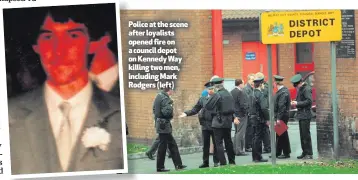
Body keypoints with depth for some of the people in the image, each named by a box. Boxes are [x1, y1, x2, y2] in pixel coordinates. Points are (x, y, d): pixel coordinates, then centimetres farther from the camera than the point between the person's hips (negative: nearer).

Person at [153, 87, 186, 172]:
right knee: (162, 146, -2)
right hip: (164, 125, -10)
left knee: (172, 144, 14)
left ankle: (178, 165, 17)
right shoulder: (165, 98, -18)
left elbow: (154, 110, 19)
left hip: (159, 123, 10)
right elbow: (166, 112, -26)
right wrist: (171, 106, -8)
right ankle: (160, 167, 4)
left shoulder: (158, 97, 13)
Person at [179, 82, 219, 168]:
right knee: (205, 145, 8)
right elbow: (195, 109, 9)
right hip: (205, 124, 3)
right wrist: (186, 113, -3)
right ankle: (205, 162, 14)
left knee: (216, 144, 5)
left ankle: (216, 161, 15)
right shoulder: (202, 99, 8)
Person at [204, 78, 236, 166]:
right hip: (228, 121, 7)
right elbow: (233, 106, 12)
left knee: (219, 143, -3)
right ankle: (232, 161, 26)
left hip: (219, 122, -7)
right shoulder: (229, 94, 5)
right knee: (228, 141, 17)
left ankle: (223, 163, -7)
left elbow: (207, 106, -11)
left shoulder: (216, 95, -15)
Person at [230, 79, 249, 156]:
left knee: (236, 133, 16)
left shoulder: (231, 92, 10)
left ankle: (235, 149, 19)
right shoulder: (240, 92, -16)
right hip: (241, 115, -9)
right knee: (240, 133, -6)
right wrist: (245, 112, -6)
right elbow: (243, 104, -20)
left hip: (235, 115, 9)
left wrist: (234, 115, 17)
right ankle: (239, 150, -6)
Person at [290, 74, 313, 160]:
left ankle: (309, 153, -5)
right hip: (301, 115, 10)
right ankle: (304, 152, 18)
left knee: (306, 134, -8)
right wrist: (295, 102, 6)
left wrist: (297, 103, -17)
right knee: (302, 135, 12)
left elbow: (309, 101, -20)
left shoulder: (307, 89, -13)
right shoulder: (300, 89, 17)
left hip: (305, 115, -10)